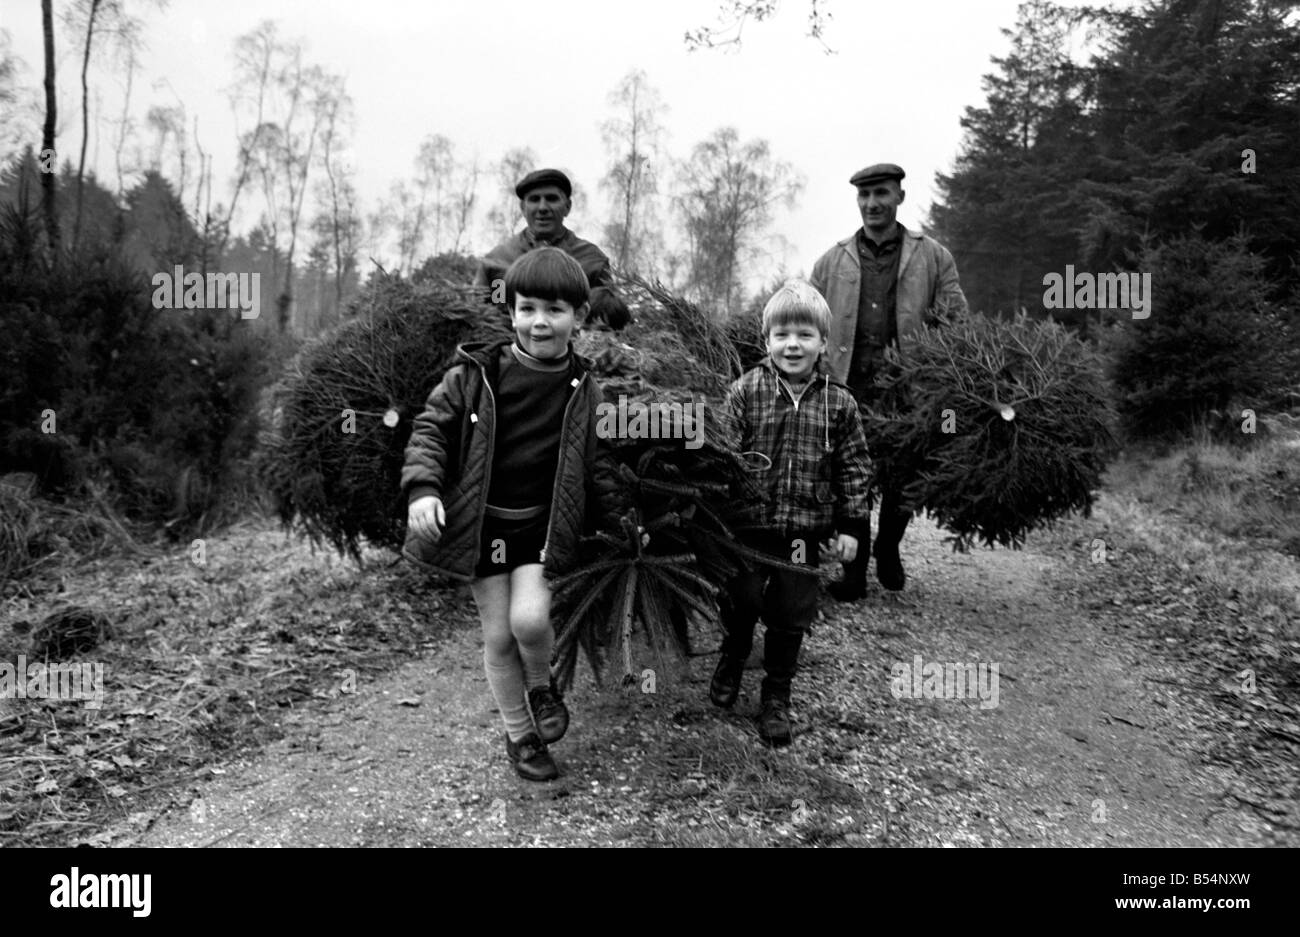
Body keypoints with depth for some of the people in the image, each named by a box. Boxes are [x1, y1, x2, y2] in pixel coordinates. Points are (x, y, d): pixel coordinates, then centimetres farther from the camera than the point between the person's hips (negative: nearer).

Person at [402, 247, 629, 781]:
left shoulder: (582, 390, -1)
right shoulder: (475, 373, -7)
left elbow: (596, 461, 7)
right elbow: (431, 429, -3)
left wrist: (622, 516, 1)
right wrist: (423, 487, -17)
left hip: (542, 525, 0)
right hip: (482, 522, 0)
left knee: (530, 618, -20)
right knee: (498, 636, 5)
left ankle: (542, 685, 16)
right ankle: (519, 735, 28)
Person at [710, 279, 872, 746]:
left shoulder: (838, 402, -1)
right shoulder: (745, 391, -6)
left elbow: (853, 467, 4)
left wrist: (851, 525, 2)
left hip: (805, 530, 1)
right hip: (748, 523, -1)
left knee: (790, 615, 9)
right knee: (742, 600, 10)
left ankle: (777, 696, 27)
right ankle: (732, 659, 41)